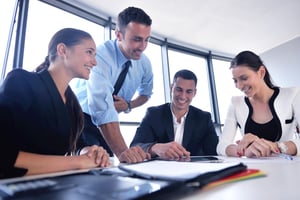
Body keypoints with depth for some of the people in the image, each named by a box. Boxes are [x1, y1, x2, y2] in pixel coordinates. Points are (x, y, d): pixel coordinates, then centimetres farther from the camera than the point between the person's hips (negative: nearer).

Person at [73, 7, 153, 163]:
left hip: (109, 123, 5)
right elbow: (103, 107, -38)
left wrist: (128, 105, -12)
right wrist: (121, 151, -47)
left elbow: (146, 93, 10)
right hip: (82, 119, -5)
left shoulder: (144, 63, -7)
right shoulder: (100, 56, -27)